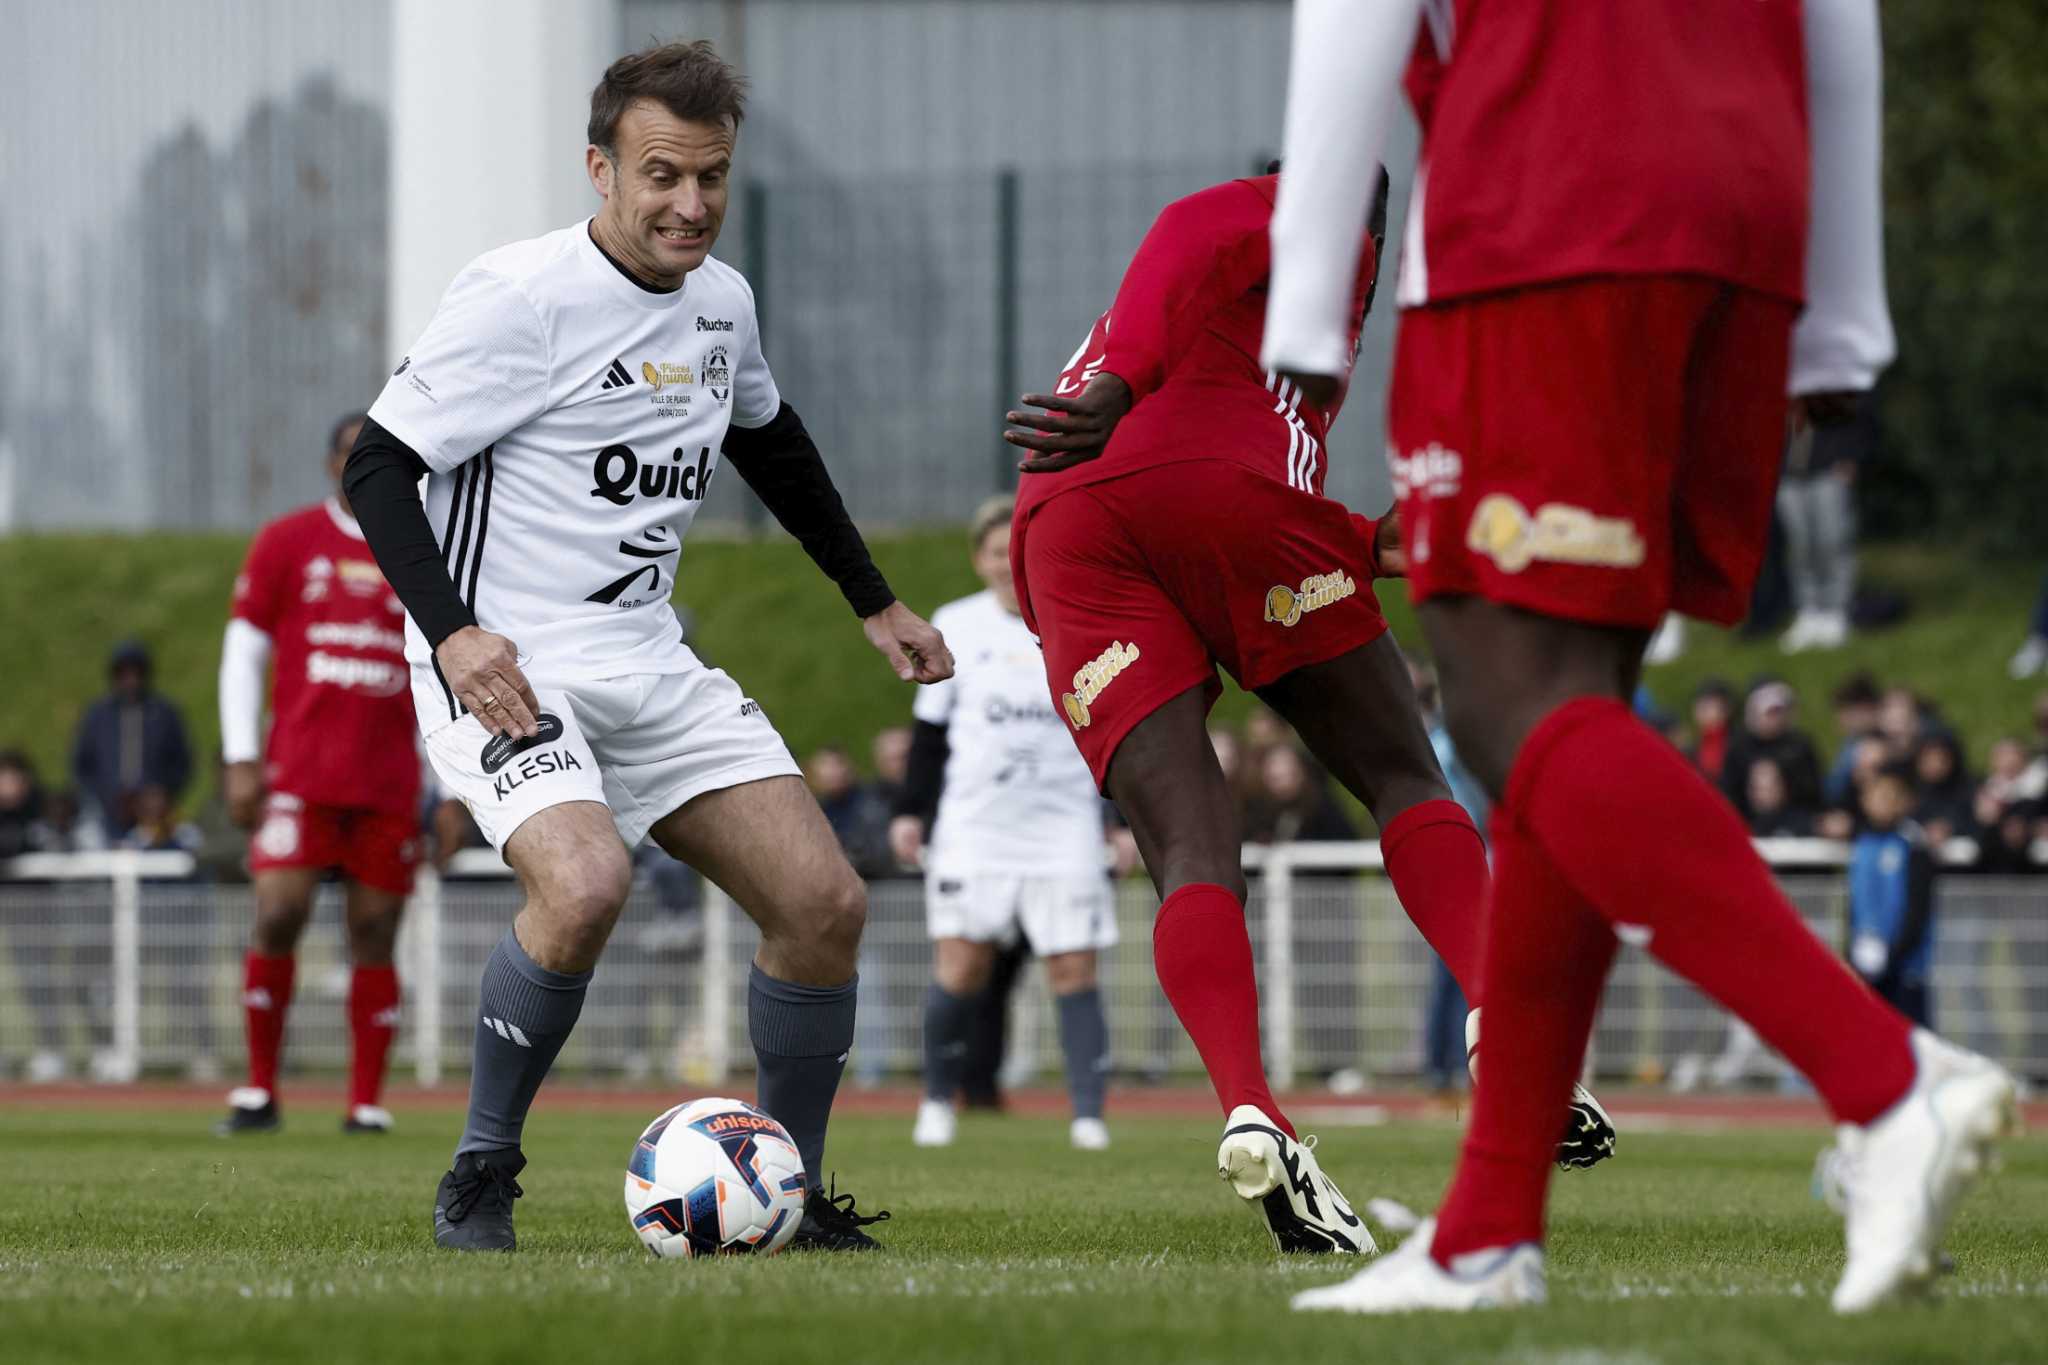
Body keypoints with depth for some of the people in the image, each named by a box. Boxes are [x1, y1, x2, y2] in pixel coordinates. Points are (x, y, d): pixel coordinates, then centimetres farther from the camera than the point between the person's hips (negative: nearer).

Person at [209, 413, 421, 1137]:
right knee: (278, 915, -12)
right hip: (299, 775, -2)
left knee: (374, 935, 0)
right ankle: (259, 1092, -2)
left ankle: (367, 1104, 5)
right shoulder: (286, 543, 6)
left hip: (390, 784, 2)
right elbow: (243, 651, 6)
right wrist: (241, 762, -2)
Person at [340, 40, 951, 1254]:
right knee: (586, 885, -32)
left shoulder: (722, 302, 8)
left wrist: (874, 603, 29)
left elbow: (771, 441, 28)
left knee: (826, 903, -4)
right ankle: (481, 1176, -11)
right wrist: (452, 631, -26)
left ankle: (791, 1196, 14)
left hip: (652, 670, 7)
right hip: (504, 671, -7)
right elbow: (379, 467, -13)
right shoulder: (520, 297, -15)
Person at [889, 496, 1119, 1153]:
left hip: (1064, 826, -1)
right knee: (959, 971, -7)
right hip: (973, 825, 1)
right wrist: (910, 811, 8)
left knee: (1074, 971, -7)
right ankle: (938, 1100, 12)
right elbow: (930, 726, 13)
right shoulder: (955, 626, 6)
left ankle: (1088, 1115, -7)